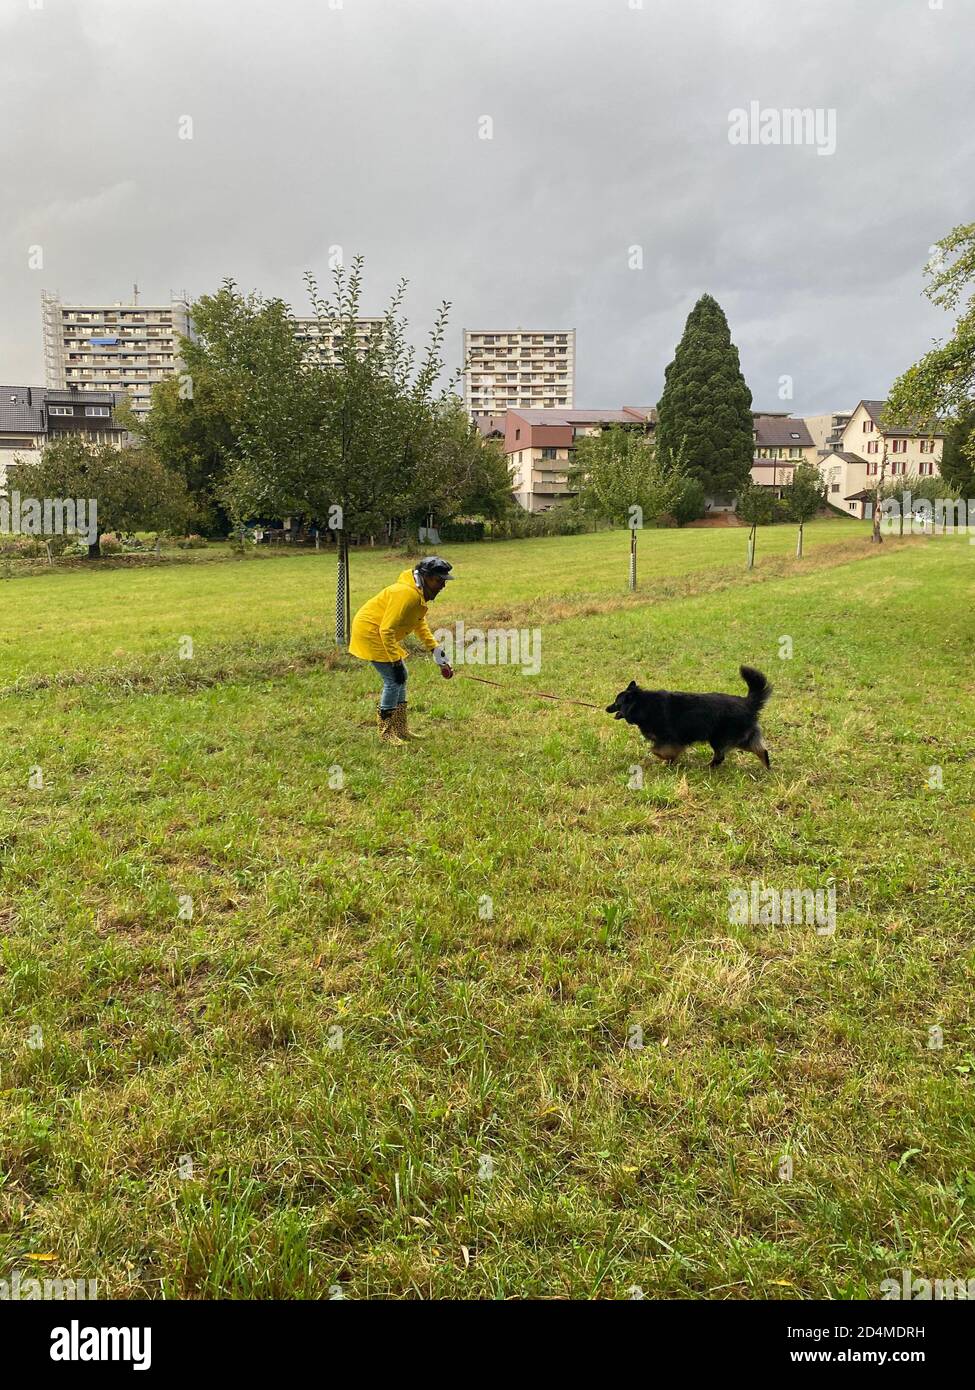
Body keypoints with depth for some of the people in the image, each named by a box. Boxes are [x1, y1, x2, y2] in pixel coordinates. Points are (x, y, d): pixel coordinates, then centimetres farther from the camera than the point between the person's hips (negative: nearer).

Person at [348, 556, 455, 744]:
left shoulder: (421, 593, 3)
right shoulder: (406, 594, -28)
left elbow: (420, 623, 17)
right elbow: (386, 630, -29)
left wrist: (435, 649, 9)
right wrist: (397, 662, -26)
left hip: (382, 634, 10)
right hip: (369, 632, -10)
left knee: (400, 678, 12)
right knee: (394, 679, -9)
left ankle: (401, 730, 21)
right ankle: (386, 734, 2)